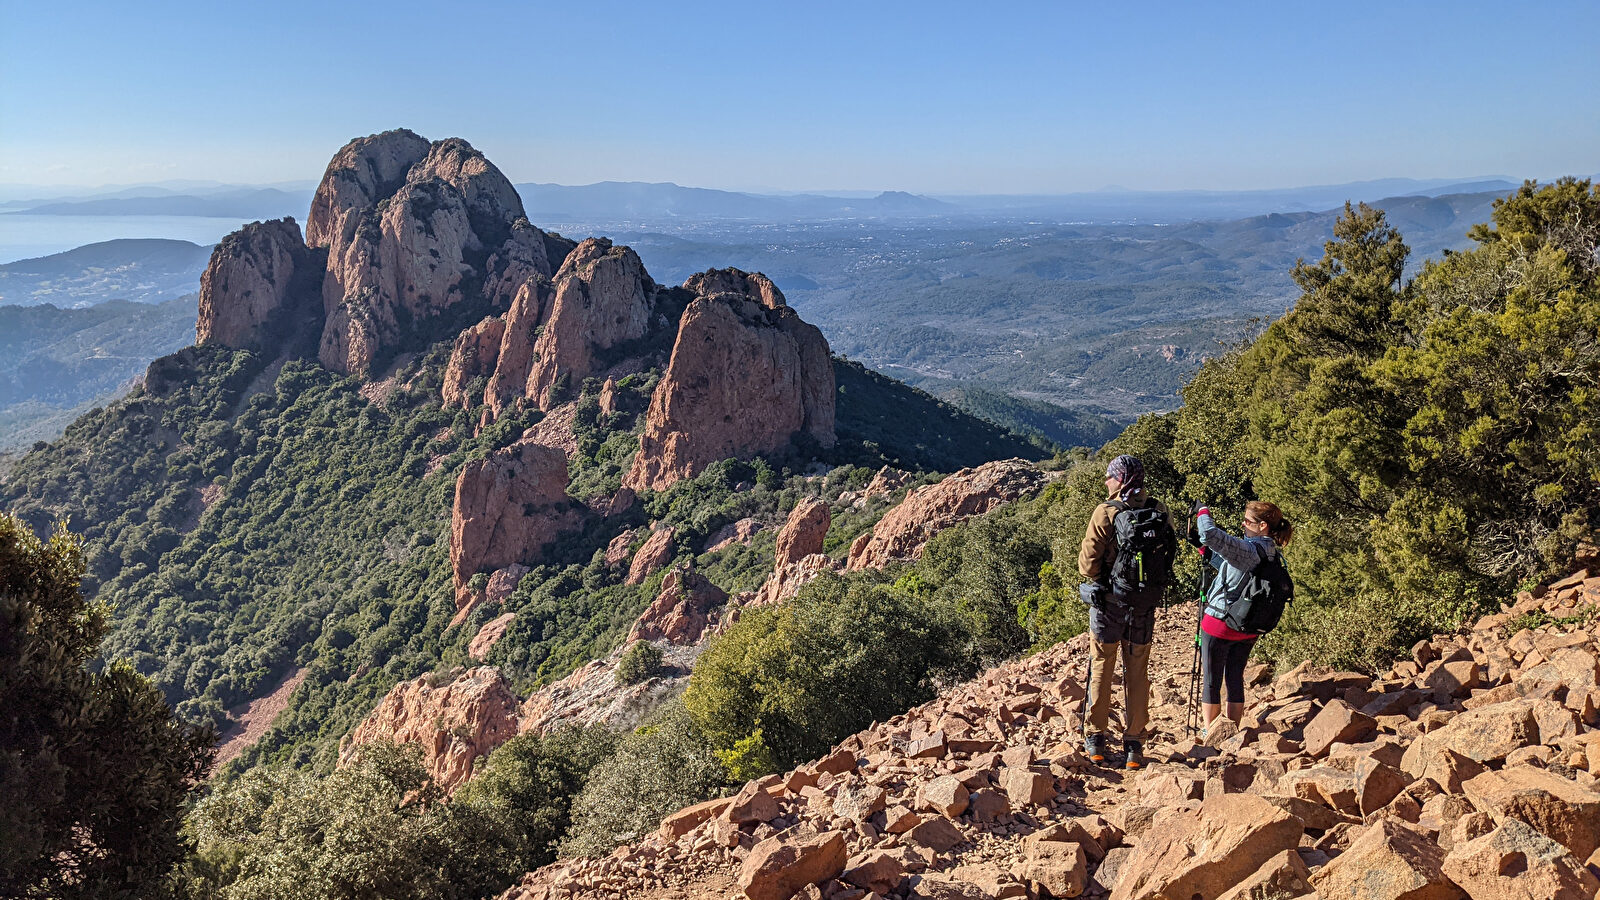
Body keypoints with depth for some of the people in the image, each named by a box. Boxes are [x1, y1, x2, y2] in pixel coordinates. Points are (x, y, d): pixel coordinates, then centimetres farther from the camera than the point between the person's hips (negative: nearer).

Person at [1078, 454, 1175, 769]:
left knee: (1101, 668, 10)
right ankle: (1134, 746, 15)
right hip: (1147, 602, 3)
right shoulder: (1161, 511, -1)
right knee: (1137, 673, 12)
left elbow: (1088, 560, -12)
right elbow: (1170, 552, 7)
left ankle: (1096, 740, 16)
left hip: (1109, 601, -3)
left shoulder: (1106, 513, -14)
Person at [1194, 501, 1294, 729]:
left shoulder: (1248, 550, -24)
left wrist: (1203, 511, -20)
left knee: (1211, 682, 5)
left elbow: (1209, 535, -37)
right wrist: (1207, 550, 8)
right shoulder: (1272, 555, 3)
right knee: (1235, 680, 16)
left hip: (1220, 624, -8)